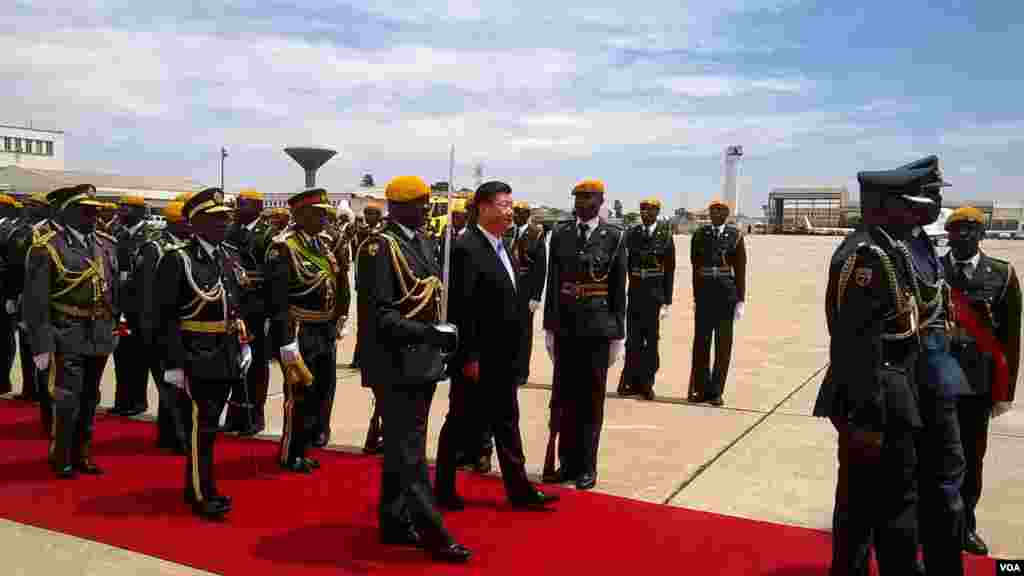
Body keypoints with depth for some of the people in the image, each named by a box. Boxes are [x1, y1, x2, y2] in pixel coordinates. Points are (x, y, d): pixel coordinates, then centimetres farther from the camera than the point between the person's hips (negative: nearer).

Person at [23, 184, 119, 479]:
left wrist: (114, 326, 14)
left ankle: (81, 454, 27)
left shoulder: (106, 244, 8)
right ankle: (61, 459, 16)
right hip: (67, 337, -6)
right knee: (66, 401, -2)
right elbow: (35, 302, -12)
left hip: (100, 336, 6)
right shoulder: (46, 248, -11)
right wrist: (41, 345, -14)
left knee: (89, 399, 14)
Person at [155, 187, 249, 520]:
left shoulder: (228, 258, 11)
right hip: (198, 358, -7)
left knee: (209, 424, 15)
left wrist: (244, 345, 12)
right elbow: (166, 317, -14)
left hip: (227, 357, 7)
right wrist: (173, 363, -17)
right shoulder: (177, 260, -11)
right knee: (203, 425, -2)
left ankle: (196, 486, 28)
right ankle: (203, 494, 11)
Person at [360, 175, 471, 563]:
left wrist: (440, 337, 6)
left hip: (423, 361, 9)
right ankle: (432, 532, 3)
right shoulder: (379, 247, -13)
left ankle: (394, 522, 27)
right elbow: (378, 314, -19)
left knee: (402, 447, 16)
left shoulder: (423, 243, 14)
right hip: (398, 364, -9)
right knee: (409, 450, -2)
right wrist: (429, 333, -25)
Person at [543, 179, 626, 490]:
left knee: (591, 400, 5)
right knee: (565, 399, 8)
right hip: (565, 327, 3)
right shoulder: (560, 234, 6)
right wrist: (549, 327, 4)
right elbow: (552, 283, 7)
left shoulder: (613, 236, -1)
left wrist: (618, 335, -2)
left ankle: (587, 467, 15)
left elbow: (619, 288, -1)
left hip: (598, 329, -2)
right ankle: (568, 463, 20)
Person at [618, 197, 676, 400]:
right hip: (635, 292, 2)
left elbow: (670, 270, -1)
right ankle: (632, 382, 14)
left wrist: (667, 301, -5)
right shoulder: (631, 234, 6)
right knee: (633, 339, 5)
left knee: (651, 339, 6)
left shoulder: (665, 235, -1)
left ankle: (647, 383, 16)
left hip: (655, 293, -2)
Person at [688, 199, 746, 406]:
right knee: (701, 342, 4)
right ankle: (701, 389, 15)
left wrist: (740, 301, -4)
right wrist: (696, 297, 7)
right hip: (704, 293, 2)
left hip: (727, 295, -1)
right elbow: (696, 267, 9)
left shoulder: (735, 235, 2)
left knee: (723, 344, 4)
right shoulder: (700, 235, 7)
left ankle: (716, 392, 11)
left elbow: (741, 270, 1)